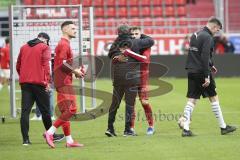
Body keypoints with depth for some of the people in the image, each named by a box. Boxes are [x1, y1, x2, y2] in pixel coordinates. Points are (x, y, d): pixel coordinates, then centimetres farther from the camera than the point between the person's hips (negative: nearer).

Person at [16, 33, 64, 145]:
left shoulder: (24, 47, 15)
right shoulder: (45, 47, 0)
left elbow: (18, 66, 15)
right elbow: (46, 65, -9)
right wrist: (47, 81, -6)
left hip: (24, 82, 4)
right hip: (39, 82, -4)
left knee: (25, 110, 0)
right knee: (45, 110, 7)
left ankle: (25, 139, -6)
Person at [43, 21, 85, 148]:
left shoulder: (64, 44, 21)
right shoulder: (64, 44, -11)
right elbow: (62, 64, -21)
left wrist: (76, 70, 11)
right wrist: (75, 71, -11)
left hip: (65, 82, 11)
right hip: (64, 82, -11)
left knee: (65, 111, 9)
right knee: (70, 110, -14)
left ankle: (69, 140, 11)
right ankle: (50, 132, -14)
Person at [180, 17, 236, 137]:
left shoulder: (195, 35, 14)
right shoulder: (207, 37, -13)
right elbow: (205, 57, -21)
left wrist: (210, 65, 28)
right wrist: (207, 76, -21)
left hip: (191, 71, 8)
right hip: (201, 72, -8)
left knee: (191, 100, 4)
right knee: (213, 98, 5)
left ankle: (186, 129, -5)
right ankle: (223, 127, 13)